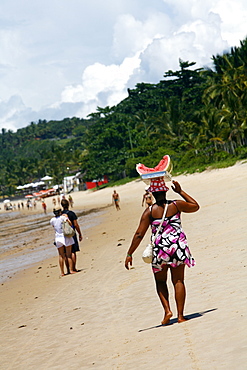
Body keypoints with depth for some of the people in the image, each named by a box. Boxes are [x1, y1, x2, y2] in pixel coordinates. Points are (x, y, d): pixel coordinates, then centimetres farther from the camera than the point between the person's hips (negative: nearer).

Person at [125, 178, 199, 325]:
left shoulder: (150, 211, -4)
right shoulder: (176, 205, 0)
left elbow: (139, 234, -7)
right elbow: (195, 206, 20)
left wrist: (129, 254, -3)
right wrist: (180, 192, 22)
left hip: (160, 249, -1)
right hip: (178, 246, 1)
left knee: (160, 281, 17)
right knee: (178, 281, 7)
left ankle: (167, 310, -1)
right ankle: (180, 315, 1)